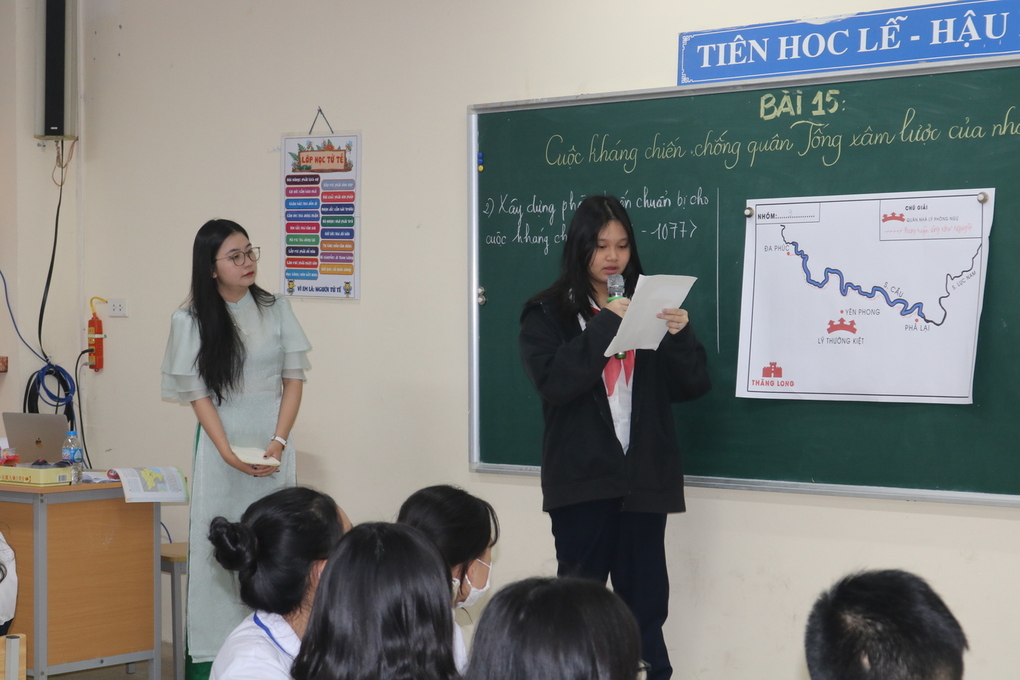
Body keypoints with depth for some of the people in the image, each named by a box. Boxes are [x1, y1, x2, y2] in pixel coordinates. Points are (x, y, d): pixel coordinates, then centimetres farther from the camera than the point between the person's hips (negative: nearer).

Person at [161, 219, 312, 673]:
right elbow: (198, 395, -3)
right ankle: (210, 653, 1)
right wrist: (230, 454, -13)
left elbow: (294, 380, 3)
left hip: (272, 440, 2)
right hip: (221, 439, -1)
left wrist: (277, 444, -9)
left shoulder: (276, 309, 4)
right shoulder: (190, 321, -1)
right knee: (218, 544, -2)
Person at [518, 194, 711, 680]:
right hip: (582, 479, -2)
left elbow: (692, 386, 6)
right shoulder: (548, 313, 4)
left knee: (644, 603, 4)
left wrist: (681, 336, -12)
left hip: (644, 477, 2)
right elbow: (553, 380, -13)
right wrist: (604, 326, -18)